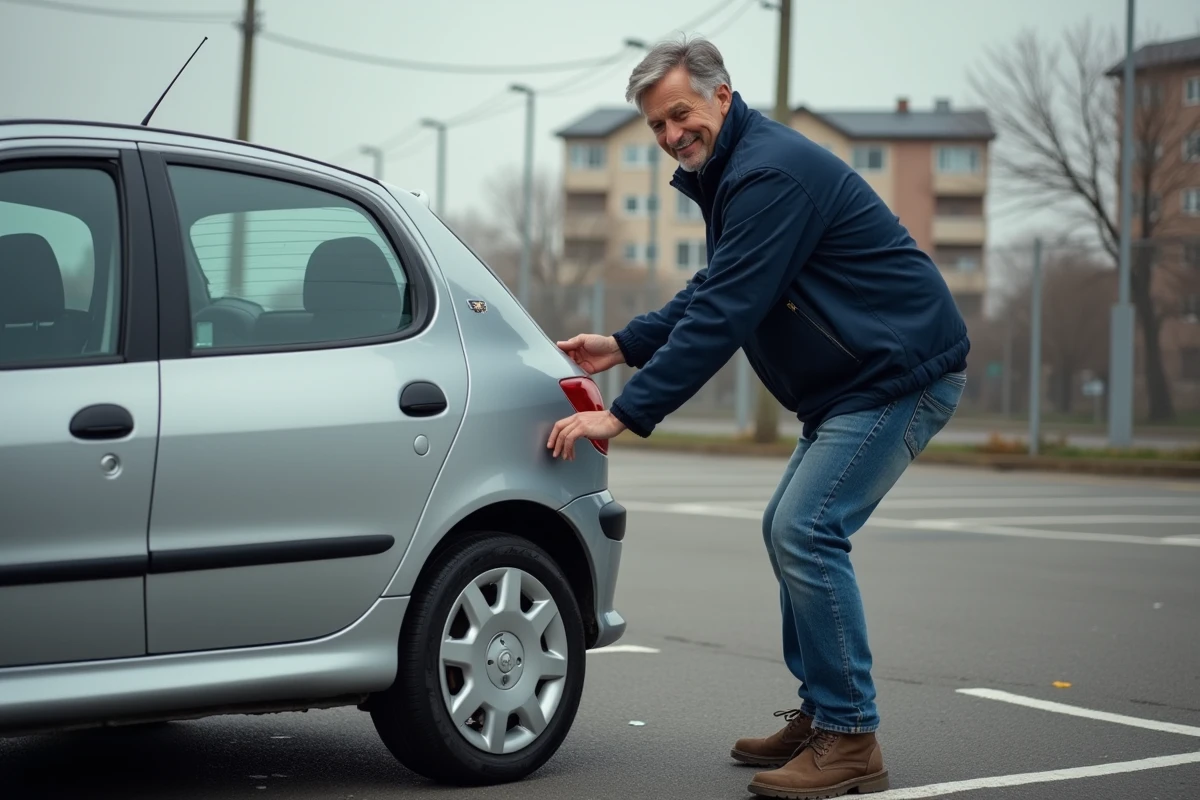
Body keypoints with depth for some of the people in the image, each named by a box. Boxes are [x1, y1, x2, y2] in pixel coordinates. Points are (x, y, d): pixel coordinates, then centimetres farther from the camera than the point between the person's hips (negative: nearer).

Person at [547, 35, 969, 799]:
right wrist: (622, 346, 11)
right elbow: (709, 293, 23)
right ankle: (819, 716, 21)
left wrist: (625, 414, -23)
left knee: (808, 532, -17)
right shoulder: (735, 171, 13)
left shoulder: (771, 172, -21)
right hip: (857, 381, 11)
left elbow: (725, 315, -25)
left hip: (902, 373, -11)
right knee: (790, 530, 14)